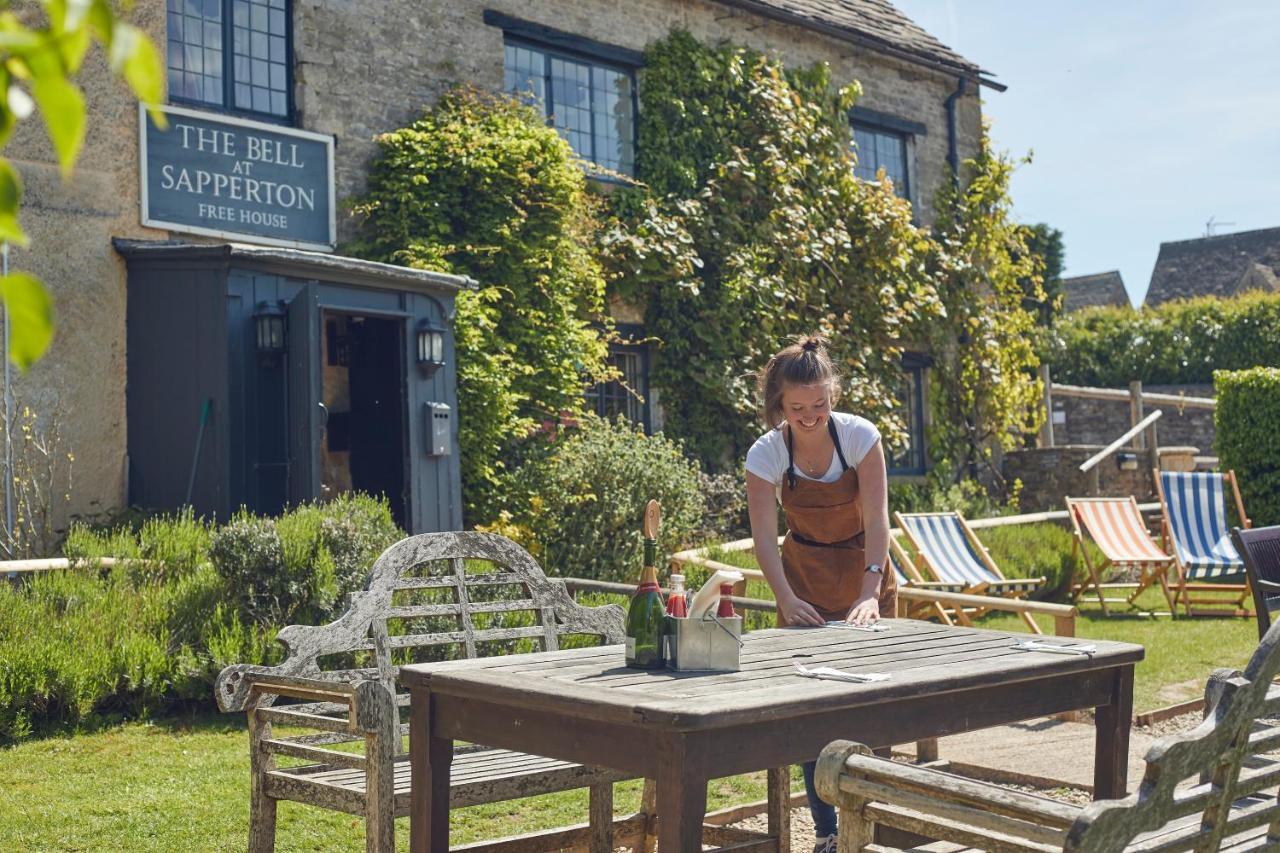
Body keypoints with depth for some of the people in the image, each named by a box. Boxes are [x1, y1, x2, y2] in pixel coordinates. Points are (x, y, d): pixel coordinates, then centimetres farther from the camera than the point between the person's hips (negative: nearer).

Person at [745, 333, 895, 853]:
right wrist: (787, 599, -36)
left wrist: (871, 592, -37)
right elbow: (764, 538, -20)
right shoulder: (766, 454, -16)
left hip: (864, 571, 0)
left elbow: (876, 520, -25)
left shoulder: (859, 436, -19)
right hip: (804, 579, 1)